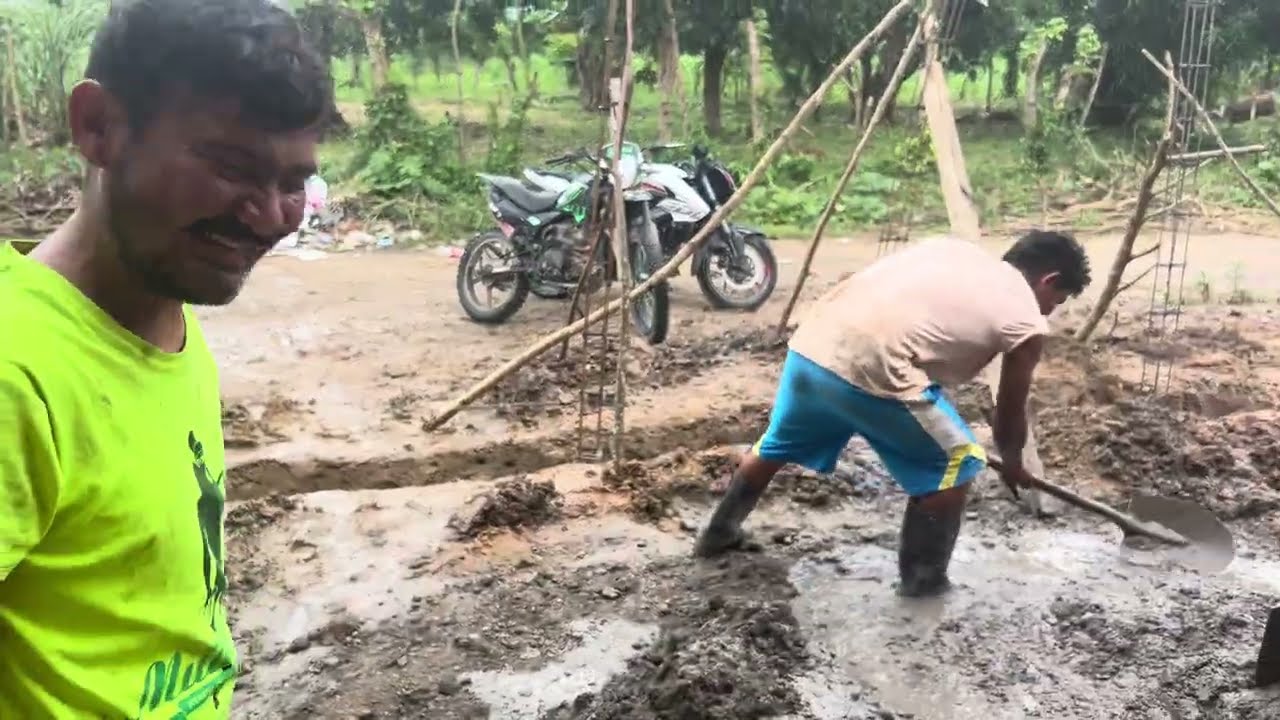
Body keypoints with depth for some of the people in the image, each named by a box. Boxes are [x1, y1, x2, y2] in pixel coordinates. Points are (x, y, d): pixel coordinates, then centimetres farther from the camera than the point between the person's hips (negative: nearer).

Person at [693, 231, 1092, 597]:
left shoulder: (950, 247, 26)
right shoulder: (1027, 322, 10)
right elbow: (1010, 416, 20)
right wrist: (1013, 466, 41)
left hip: (810, 347, 7)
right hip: (872, 372, -7)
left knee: (776, 445, 31)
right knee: (954, 463, 17)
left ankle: (719, 532, 51)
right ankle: (923, 578, 28)